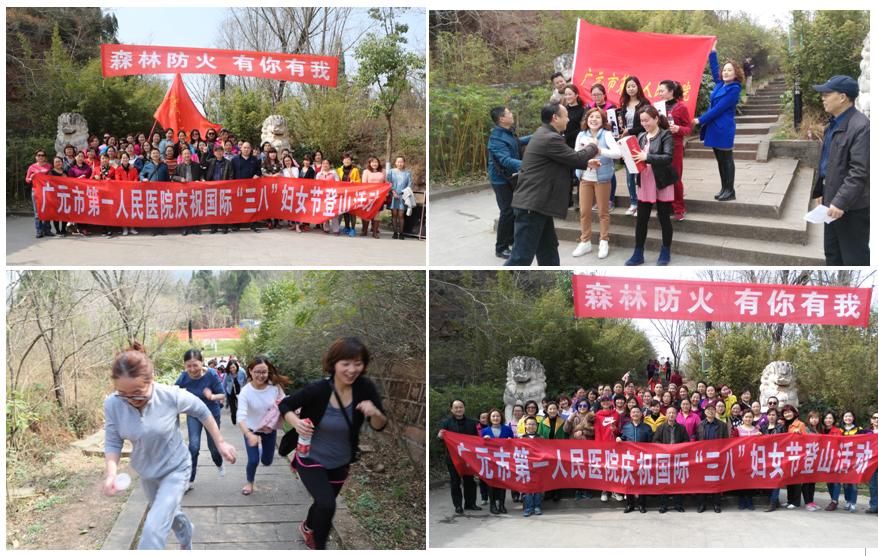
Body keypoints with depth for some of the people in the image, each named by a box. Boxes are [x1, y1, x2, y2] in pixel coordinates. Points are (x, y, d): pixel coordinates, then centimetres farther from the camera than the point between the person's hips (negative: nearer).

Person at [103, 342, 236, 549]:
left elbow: (202, 412, -10)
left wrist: (220, 443, -3)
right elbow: (112, 443, -13)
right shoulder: (112, 405, -23)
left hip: (175, 469, -4)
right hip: (146, 474, 4)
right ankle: (186, 540, 61)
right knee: (170, 514, 29)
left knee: (153, 529, -18)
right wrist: (112, 473, -30)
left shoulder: (172, 396, -29)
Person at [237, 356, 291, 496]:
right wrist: (249, 435, -53)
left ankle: (261, 451, 51)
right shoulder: (245, 392, -28)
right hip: (251, 430, -2)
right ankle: (249, 483, 26)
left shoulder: (275, 386, -22)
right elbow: (241, 417, -37)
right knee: (253, 461, -7)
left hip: (270, 430, 2)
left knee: (267, 461, 13)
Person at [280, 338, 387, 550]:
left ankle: (308, 527, 60)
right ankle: (319, 547, 6)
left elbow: (379, 426, -12)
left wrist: (375, 413, -34)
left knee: (324, 503, 26)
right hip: (311, 458, -4)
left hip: (340, 462, 4)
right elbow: (285, 404, -13)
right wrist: (295, 421, -33)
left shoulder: (365, 388, -20)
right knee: (327, 504, -22)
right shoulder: (318, 389, -28)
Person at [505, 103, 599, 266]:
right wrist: (592, 148, 9)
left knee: (548, 249, 18)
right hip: (531, 206, -11)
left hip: (536, 204, 11)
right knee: (522, 256, -10)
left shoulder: (545, 135, 16)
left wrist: (587, 163, 18)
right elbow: (575, 158, -10)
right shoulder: (551, 139, -18)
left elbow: (567, 161, 27)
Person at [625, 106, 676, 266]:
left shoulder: (666, 135, -8)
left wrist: (647, 157, -28)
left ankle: (665, 253, 18)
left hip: (662, 184, -5)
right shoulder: (641, 136, 10)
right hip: (644, 183, 5)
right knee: (641, 219, 7)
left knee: (664, 219, 6)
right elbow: (637, 156, 14)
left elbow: (668, 157, -20)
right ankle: (638, 254, 15)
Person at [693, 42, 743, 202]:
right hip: (714, 127, 8)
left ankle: (730, 191, 4)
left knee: (726, 160, -2)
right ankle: (724, 188, 19)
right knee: (720, 160, 12)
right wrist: (713, 51, 31)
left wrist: (700, 120, -14)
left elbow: (719, 108, -17)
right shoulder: (720, 84, 10)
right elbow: (714, 69, 29)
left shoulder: (734, 89, -13)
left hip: (724, 129, -8)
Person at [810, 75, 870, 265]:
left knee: (854, 257, 0)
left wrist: (841, 202, -27)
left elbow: (859, 171, -25)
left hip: (852, 206, -10)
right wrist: (821, 191, 18)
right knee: (832, 253, 20)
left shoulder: (860, 126, -21)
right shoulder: (834, 124, 11)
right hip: (833, 201, 10)